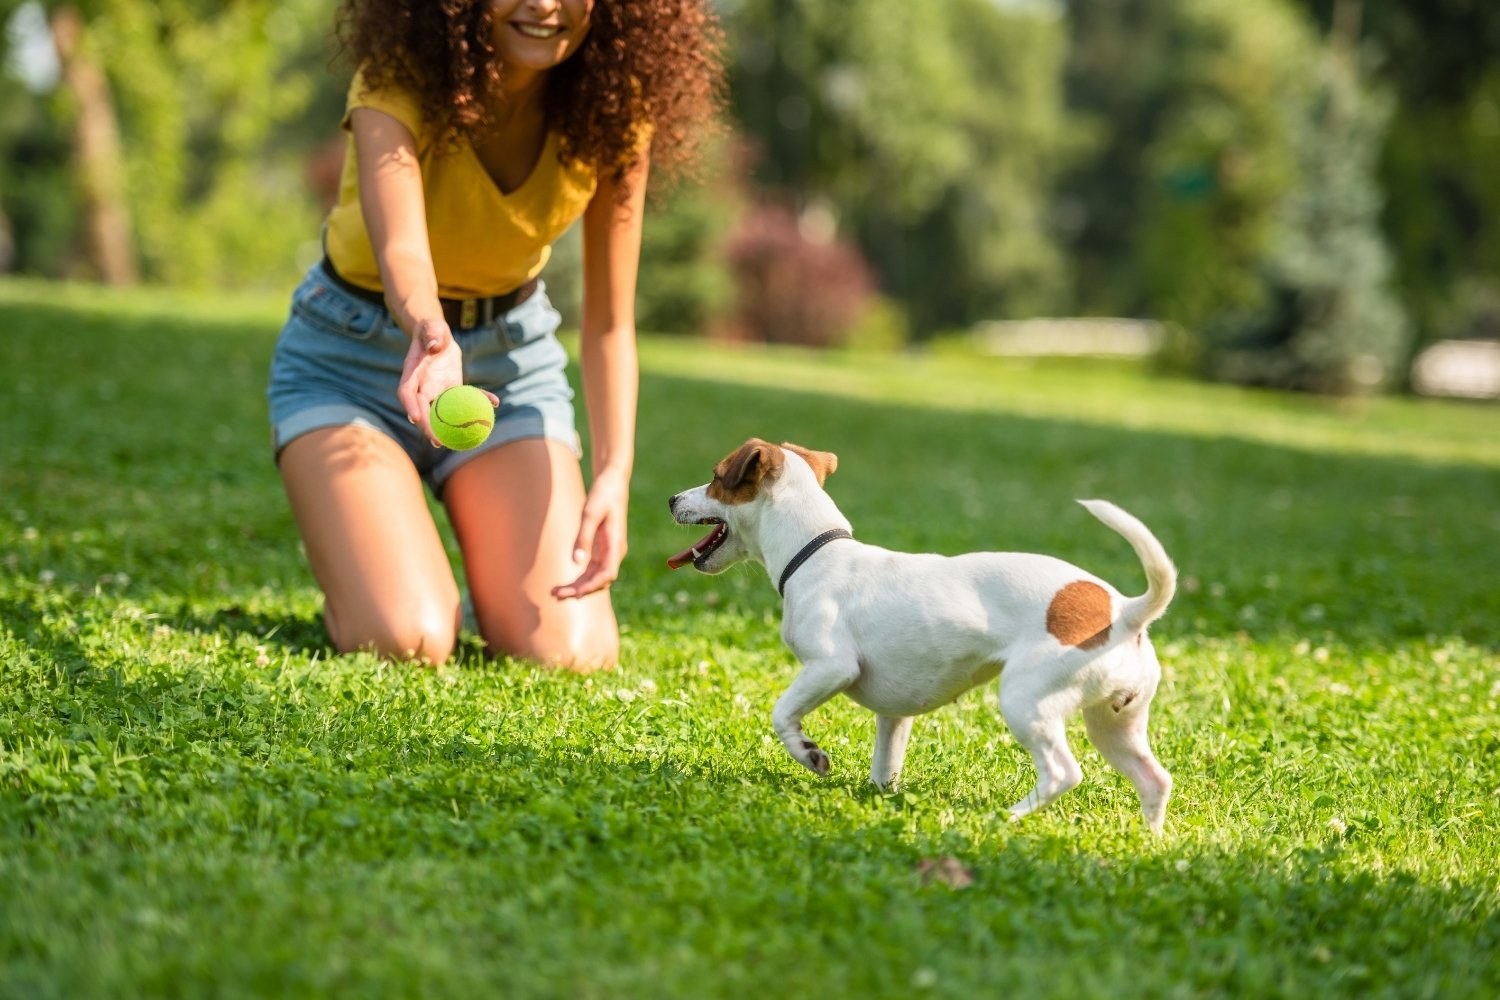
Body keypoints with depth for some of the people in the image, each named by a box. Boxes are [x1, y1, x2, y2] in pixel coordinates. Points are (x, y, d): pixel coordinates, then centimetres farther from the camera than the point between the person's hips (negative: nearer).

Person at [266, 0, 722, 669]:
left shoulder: (611, 110, -17)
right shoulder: (397, 84, -27)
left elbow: (609, 323, -14)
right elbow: (400, 249, -47)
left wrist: (614, 475, -28)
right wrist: (429, 336, -69)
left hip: (511, 357, 3)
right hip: (354, 357, -3)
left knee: (569, 653, -14)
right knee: (404, 640, -23)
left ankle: (491, 569, 21)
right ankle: (348, 567, 13)